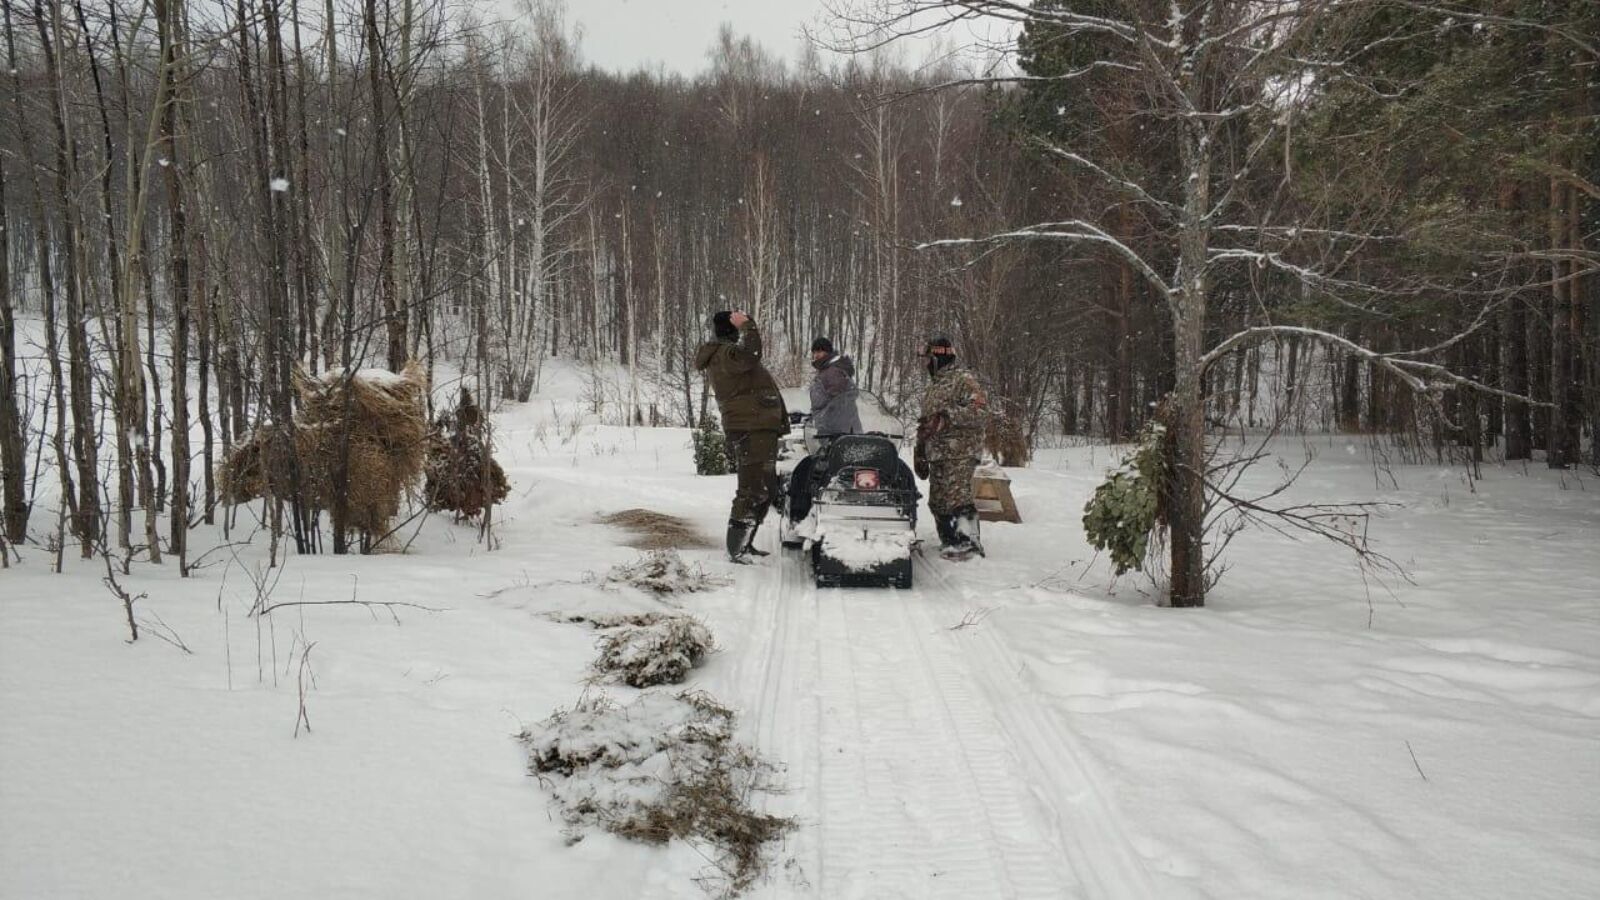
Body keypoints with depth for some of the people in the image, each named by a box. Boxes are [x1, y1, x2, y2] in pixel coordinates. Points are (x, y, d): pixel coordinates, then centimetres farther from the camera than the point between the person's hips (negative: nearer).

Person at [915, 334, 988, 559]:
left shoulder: (964, 380, -5)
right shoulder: (932, 385, 24)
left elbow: (980, 414, -18)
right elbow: (925, 422, 29)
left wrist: (947, 417, -25)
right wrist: (920, 453, 25)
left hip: (959, 454, -9)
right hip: (936, 454, 9)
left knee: (957, 497, -16)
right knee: (937, 501, 8)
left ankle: (968, 540, -15)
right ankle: (949, 541, 15)